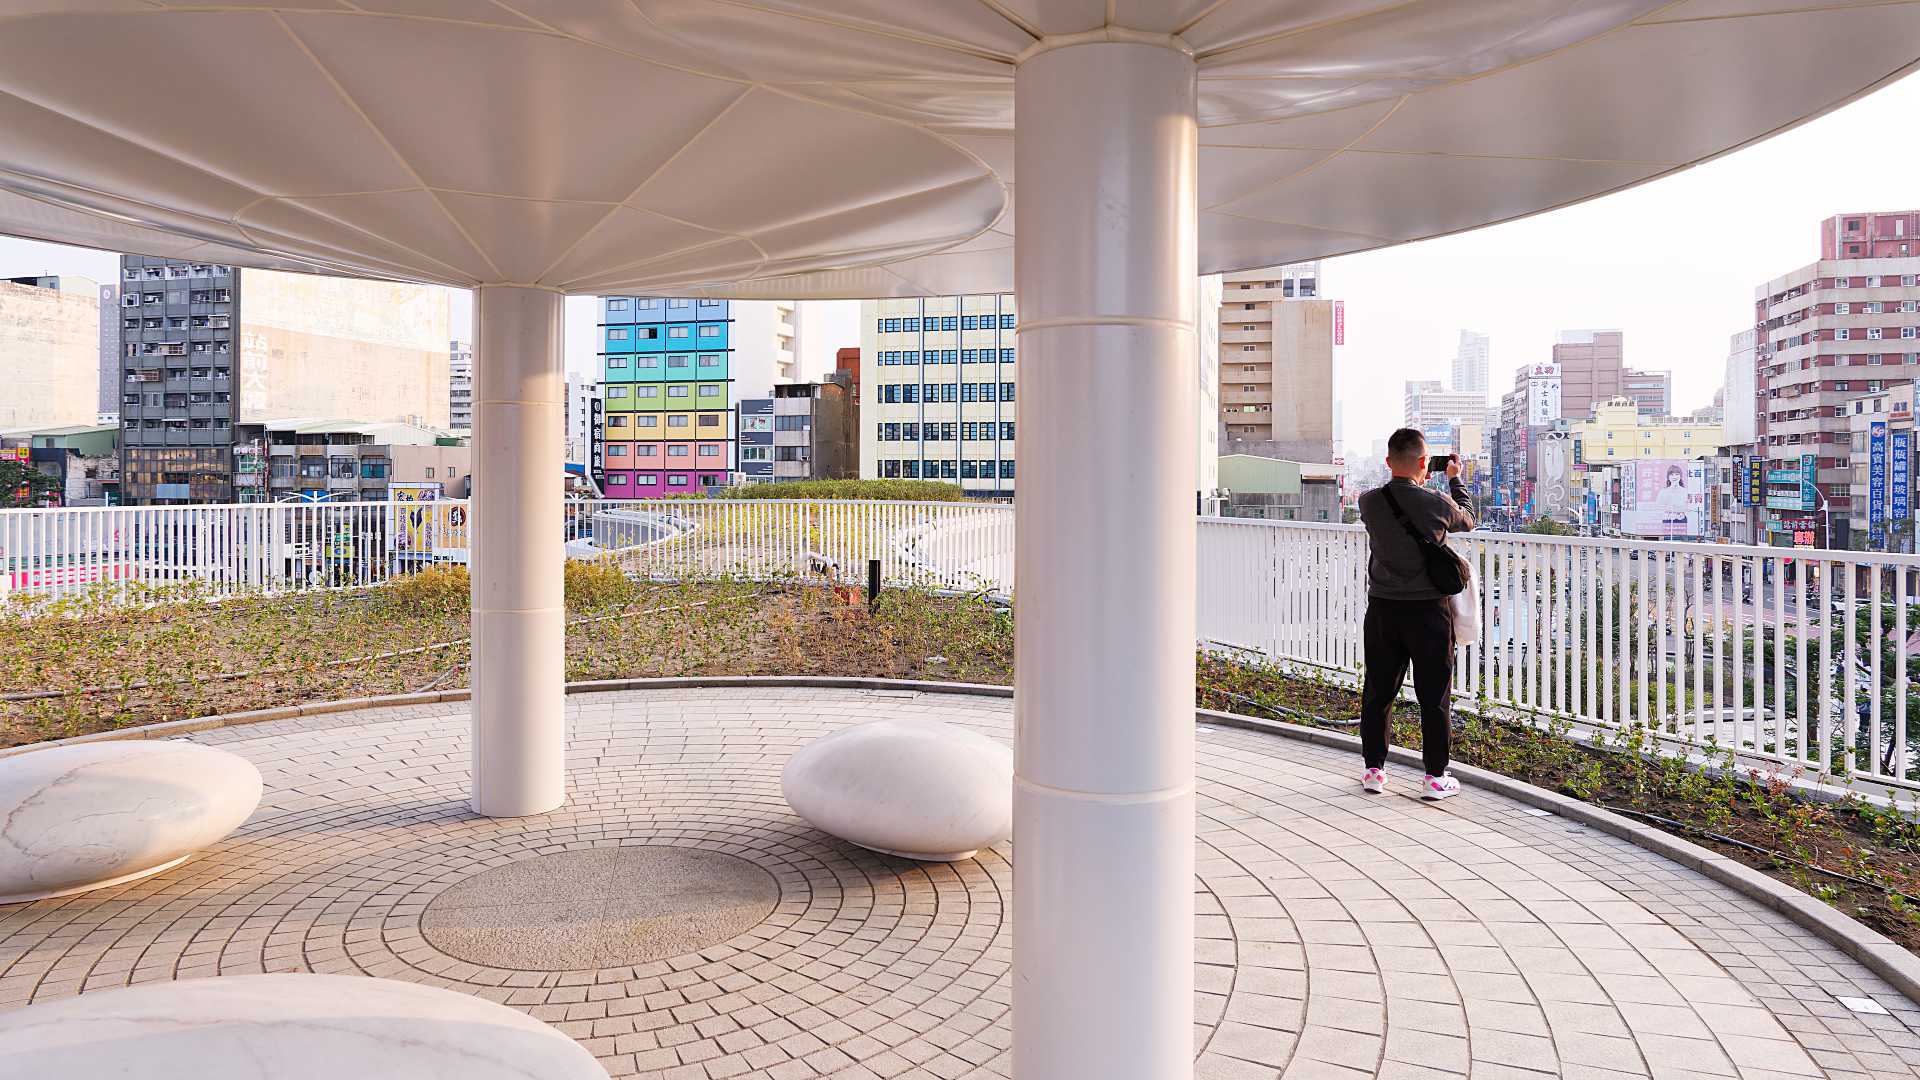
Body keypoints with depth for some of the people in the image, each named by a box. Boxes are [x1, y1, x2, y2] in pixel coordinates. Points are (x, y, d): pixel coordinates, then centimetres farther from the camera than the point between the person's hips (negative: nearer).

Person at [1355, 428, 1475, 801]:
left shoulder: (1369, 503, -7)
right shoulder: (1438, 504, -13)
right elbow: (1467, 518, 10)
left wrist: (1414, 483, 23)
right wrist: (1455, 479, 23)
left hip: (1382, 609, 3)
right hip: (1428, 611, -2)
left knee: (1377, 692, 12)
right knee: (1434, 696, 7)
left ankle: (1374, 769, 20)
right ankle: (1435, 777, 12)